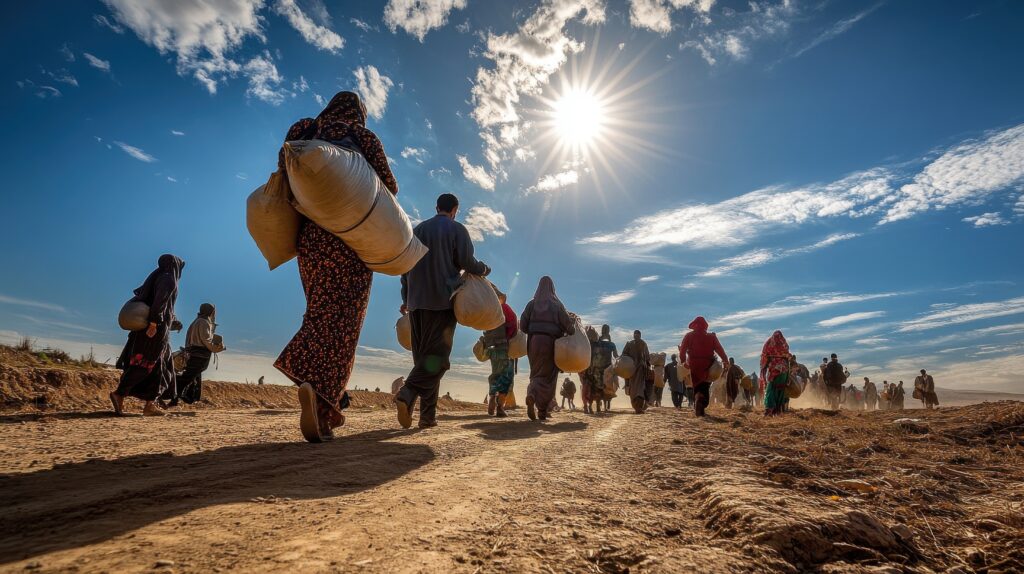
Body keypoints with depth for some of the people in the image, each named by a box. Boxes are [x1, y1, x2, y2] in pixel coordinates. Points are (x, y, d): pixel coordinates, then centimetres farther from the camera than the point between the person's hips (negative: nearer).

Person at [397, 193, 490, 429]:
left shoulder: (417, 230, 18)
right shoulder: (456, 229, 2)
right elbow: (466, 261, -8)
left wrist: (406, 299, 20)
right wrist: (483, 269, 13)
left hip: (416, 301, 5)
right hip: (443, 300, -5)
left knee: (423, 356, 8)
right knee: (437, 355, -6)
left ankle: (428, 415, 5)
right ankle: (408, 394, -28)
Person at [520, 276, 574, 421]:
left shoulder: (532, 303, 5)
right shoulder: (557, 304, 0)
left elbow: (523, 324, 0)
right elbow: (567, 322, -6)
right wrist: (572, 333, 13)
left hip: (534, 341, 2)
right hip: (551, 342, -2)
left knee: (536, 373, 12)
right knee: (548, 375, 7)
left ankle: (531, 394, -19)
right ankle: (543, 411, 6)